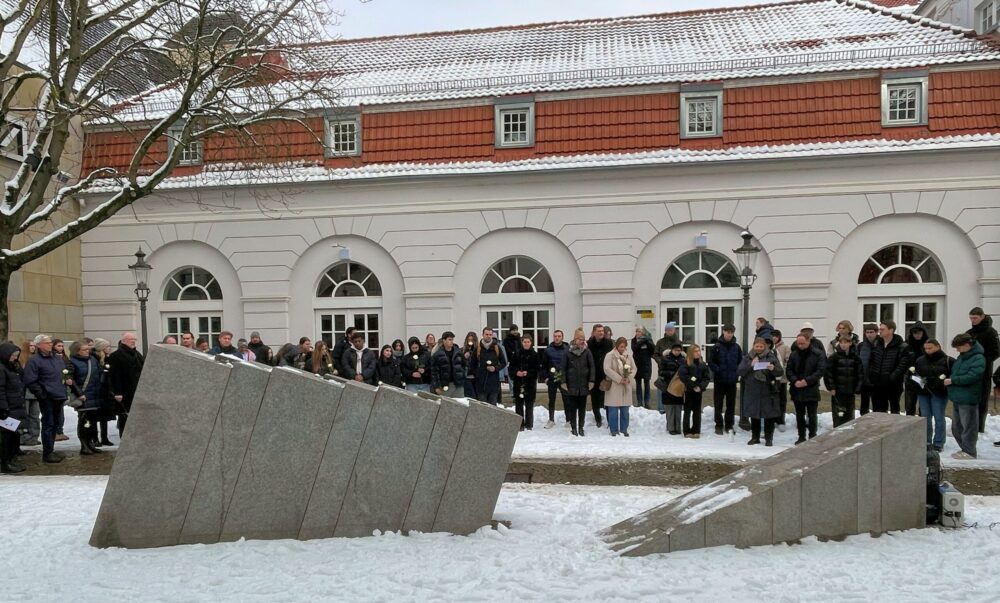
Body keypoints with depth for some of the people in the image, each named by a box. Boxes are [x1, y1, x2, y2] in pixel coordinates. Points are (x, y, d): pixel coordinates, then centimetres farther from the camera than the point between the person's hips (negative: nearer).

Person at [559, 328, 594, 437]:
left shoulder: (587, 351, 1)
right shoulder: (568, 352, -3)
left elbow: (591, 366, 2)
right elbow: (563, 367, -1)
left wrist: (591, 380, -5)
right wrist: (563, 381, -7)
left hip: (583, 384, 1)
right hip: (571, 384, -1)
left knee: (582, 407, 8)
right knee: (572, 407, 3)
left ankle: (581, 427, 16)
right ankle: (573, 427, 12)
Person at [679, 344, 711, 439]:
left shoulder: (703, 364, 4)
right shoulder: (686, 364, -7)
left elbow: (707, 377, 2)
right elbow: (682, 375, -14)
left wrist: (700, 386, -13)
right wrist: (692, 385, -15)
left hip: (699, 391, 4)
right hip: (689, 390, -3)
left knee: (697, 411, 8)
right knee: (688, 411, 3)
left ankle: (696, 431, 15)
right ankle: (687, 432, 8)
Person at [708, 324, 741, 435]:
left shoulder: (736, 347, 4)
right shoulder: (717, 347, -5)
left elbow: (741, 361, 12)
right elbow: (710, 361, -5)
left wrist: (737, 372, 0)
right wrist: (718, 371, -13)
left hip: (732, 380, 3)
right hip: (720, 380, -3)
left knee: (731, 404, 8)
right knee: (719, 404, 3)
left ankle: (729, 425, 18)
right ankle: (719, 426, 11)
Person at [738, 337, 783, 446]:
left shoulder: (771, 357, 3)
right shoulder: (748, 358, 7)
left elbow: (781, 372, 1)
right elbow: (739, 371, -2)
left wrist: (773, 369, -20)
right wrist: (750, 365, -16)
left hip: (768, 391, -1)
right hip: (752, 391, 2)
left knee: (769, 416, 0)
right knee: (754, 416, 8)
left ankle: (769, 438, 10)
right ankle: (755, 437, 19)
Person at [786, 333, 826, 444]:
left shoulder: (818, 354, -5)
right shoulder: (794, 354, 6)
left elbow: (821, 370, -10)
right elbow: (788, 370, 6)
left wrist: (807, 381, -17)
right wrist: (795, 381, -11)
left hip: (811, 389, -4)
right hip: (797, 389, 4)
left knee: (811, 415, 1)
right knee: (799, 414, 10)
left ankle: (812, 437, 9)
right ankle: (801, 437, 18)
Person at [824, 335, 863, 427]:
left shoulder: (855, 357, 4)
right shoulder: (834, 357, -5)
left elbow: (859, 374, 8)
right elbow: (828, 373, -6)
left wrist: (857, 388, 1)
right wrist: (831, 388, -10)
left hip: (850, 392, 3)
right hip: (837, 392, -3)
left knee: (849, 416, 9)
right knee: (838, 416, -3)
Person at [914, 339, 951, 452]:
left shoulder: (947, 360, -5)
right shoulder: (920, 360, 7)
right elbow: (912, 373, 16)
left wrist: (946, 381, -22)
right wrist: (915, 378, -4)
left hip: (939, 393, -4)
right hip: (923, 393, 4)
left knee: (938, 418, 1)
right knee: (925, 417, 11)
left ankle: (938, 443, 10)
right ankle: (926, 441, 21)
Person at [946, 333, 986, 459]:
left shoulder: (978, 358, -14)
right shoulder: (962, 356, 13)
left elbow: (971, 377, -24)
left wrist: (952, 380, -18)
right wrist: (950, 379, 7)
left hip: (968, 400, -9)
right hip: (957, 397, 9)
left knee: (968, 427, -2)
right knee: (956, 427, 16)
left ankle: (969, 452, 6)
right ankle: (964, 449, 27)